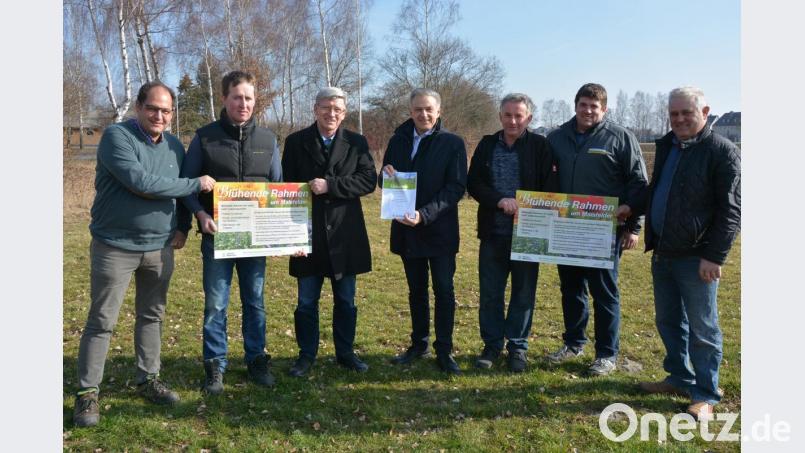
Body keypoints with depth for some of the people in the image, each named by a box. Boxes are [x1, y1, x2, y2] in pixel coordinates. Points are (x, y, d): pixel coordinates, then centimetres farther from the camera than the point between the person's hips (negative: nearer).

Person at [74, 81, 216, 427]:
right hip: (115, 246, -5)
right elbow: (140, 182, -25)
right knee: (102, 322, 2)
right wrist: (195, 185, -21)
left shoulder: (175, 146, 7)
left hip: (160, 247, 6)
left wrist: (182, 228, 3)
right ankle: (87, 392, 13)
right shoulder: (116, 136, -13)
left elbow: (182, 192, 18)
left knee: (152, 316, 14)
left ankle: (147, 379, 28)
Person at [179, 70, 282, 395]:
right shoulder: (205, 137, -1)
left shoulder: (267, 140, 7)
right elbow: (186, 182, 1)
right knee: (215, 304, 4)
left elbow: (278, 186, 11)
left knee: (255, 301, 12)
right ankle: (215, 366, 18)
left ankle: (256, 359, 26)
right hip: (217, 235, -2)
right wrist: (200, 214, -15)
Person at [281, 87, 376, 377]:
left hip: (345, 235, 1)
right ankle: (306, 355, 23)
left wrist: (330, 186, -18)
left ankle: (346, 353, 26)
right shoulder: (296, 142, 3)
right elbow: (287, 184, 1)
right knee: (306, 301, 8)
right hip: (308, 233, 0)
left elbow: (368, 180, -8)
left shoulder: (357, 143, 4)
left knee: (346, 300, 12)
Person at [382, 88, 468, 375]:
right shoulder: (398, 141, 6)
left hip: (440, 230, -4)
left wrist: (425, 214, -22)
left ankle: (444, 351, 11)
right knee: (416, 290, 14)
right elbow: (384, 181, 10)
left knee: (444, 291, 0)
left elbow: (457, 187, -12)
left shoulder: (453, 143, -5)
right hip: (407, 230, 4)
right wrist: (387, 176, -15)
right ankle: (419, 344, 28)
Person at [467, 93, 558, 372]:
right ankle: (492, 345, 24)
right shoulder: (487, 145, 6)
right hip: (493, 233, 2)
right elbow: (473, 183, 1)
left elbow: (551, 188, -5)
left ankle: (518, 347, 22)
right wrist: (500, 200, -15)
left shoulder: (540, 146, -2)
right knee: (490, 294, 9)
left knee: (523, 294, 8)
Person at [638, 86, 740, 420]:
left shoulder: (722, 151, -10)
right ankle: (680, 378, 32)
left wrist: (715, 256, -18)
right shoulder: (665, 146, 12)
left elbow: (731, 210, -13)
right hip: (662, 253, 7)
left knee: (702, 329, 3)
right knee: (668, 321, 16)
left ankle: (706, 395, 15)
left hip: (696, 257, -7)